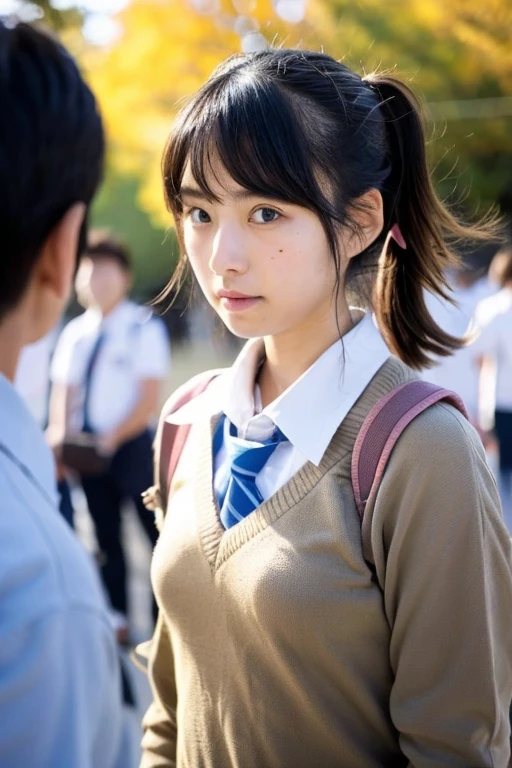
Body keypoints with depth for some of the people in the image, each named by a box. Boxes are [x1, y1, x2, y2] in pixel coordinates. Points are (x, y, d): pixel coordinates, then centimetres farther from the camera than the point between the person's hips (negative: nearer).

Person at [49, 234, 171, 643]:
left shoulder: (145, 328, -7)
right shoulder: (75, 333, 9)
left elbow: (148, 399, -11)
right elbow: (63, 392, 10)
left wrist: (112, 439, -17)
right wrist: (61, 440, -6)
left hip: (131, 443, -6)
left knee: (158, 532, -1)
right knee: (106, 535, 14)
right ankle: (117, 619, 25)